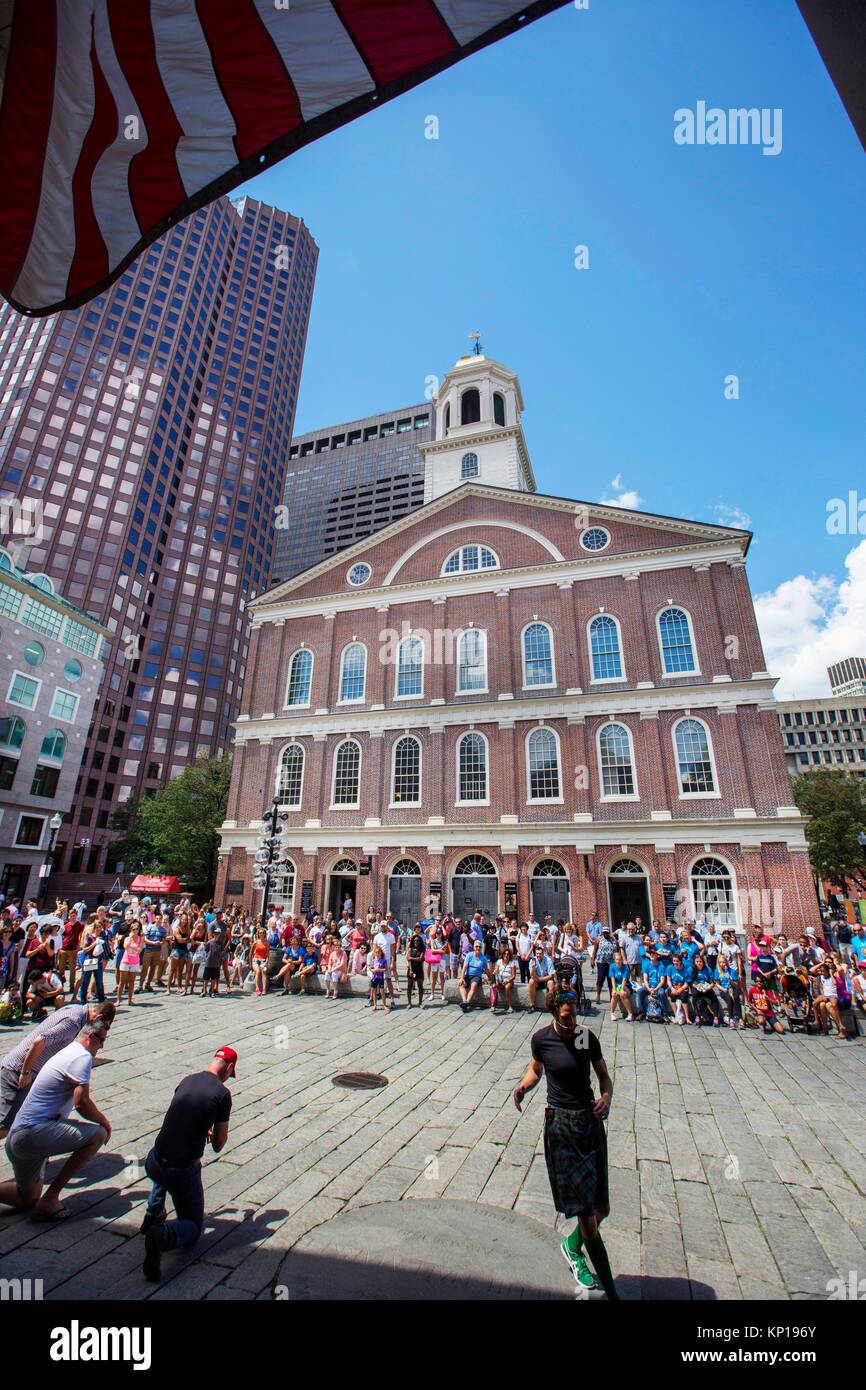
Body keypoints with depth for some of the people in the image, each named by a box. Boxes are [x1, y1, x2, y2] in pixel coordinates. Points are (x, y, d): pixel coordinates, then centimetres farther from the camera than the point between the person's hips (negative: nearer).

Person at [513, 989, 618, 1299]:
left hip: (590, 1120, 3)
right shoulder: (541, 1038, -11)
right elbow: (536, 1069, 7)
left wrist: (606, 1097, -16)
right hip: (560, 1125, -3)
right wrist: (523, 1085, -13)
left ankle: (573, 1245, 43)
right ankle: (611, 1290, 26)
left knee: (601, 1207, 11)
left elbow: (604, 1076, 4)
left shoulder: (587, 1037, -8)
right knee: (586, 1212, -1)